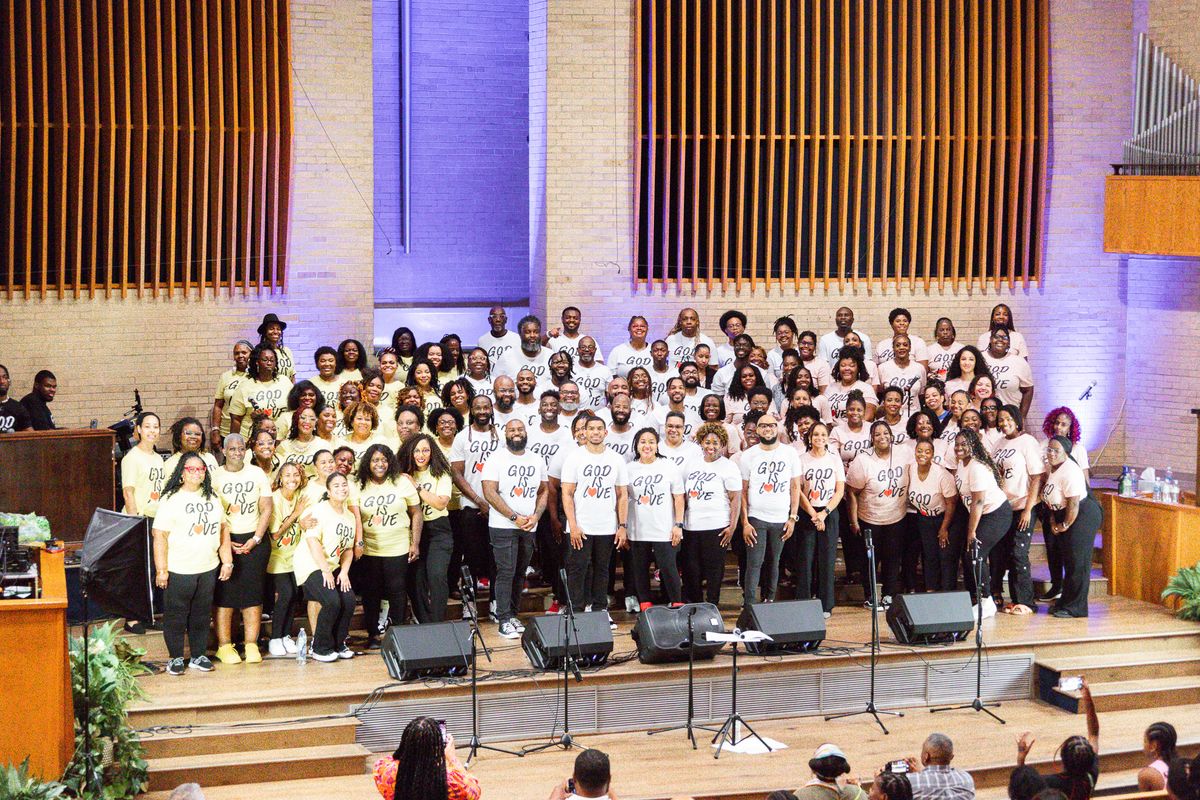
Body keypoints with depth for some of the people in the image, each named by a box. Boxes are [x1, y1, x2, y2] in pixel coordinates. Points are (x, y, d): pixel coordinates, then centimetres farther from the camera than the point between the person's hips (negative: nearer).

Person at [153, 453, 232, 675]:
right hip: (178, 571, -5)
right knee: (175, 616, 4)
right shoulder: (171, 500, -7)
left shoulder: (212, 499, 11)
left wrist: (227, 561, 9)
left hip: (208, 569, 5)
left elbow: (223, 529, 15)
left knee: (202, 615, 12)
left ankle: (199, 656, 23)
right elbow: (160, 535, -11)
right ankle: (176, 658, 15)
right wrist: (161, 570, -15)